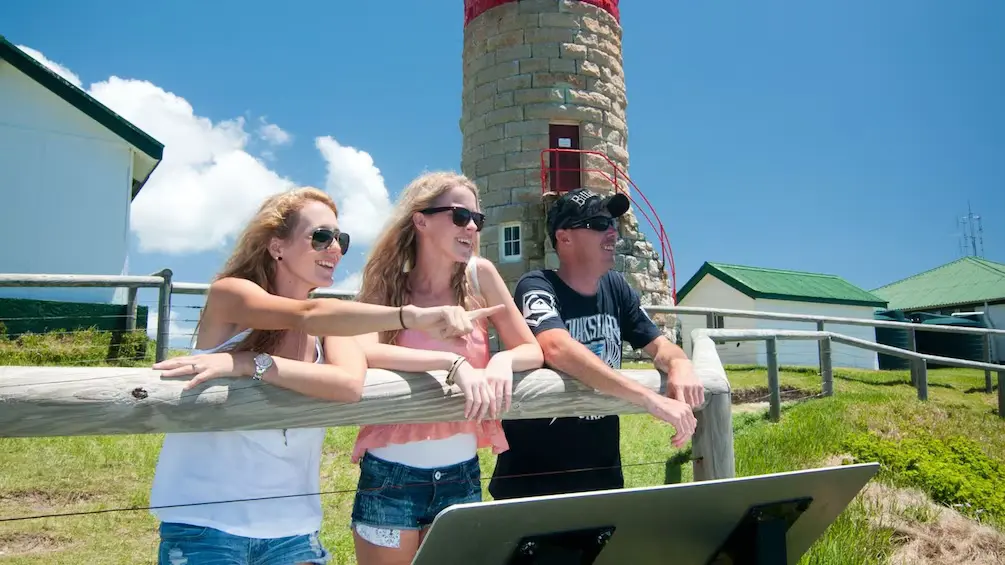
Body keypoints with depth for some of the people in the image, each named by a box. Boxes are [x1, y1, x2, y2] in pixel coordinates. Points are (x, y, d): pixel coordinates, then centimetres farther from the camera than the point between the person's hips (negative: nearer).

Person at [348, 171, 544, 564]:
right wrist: (453, 363, -33)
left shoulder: (479, 276, -3)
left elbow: (533, 351, 0)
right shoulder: (387, 285, -7)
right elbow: (361, 352, -26)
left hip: (462, 475, 3)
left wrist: (503, 360, -21)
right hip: (391, 476, -2)